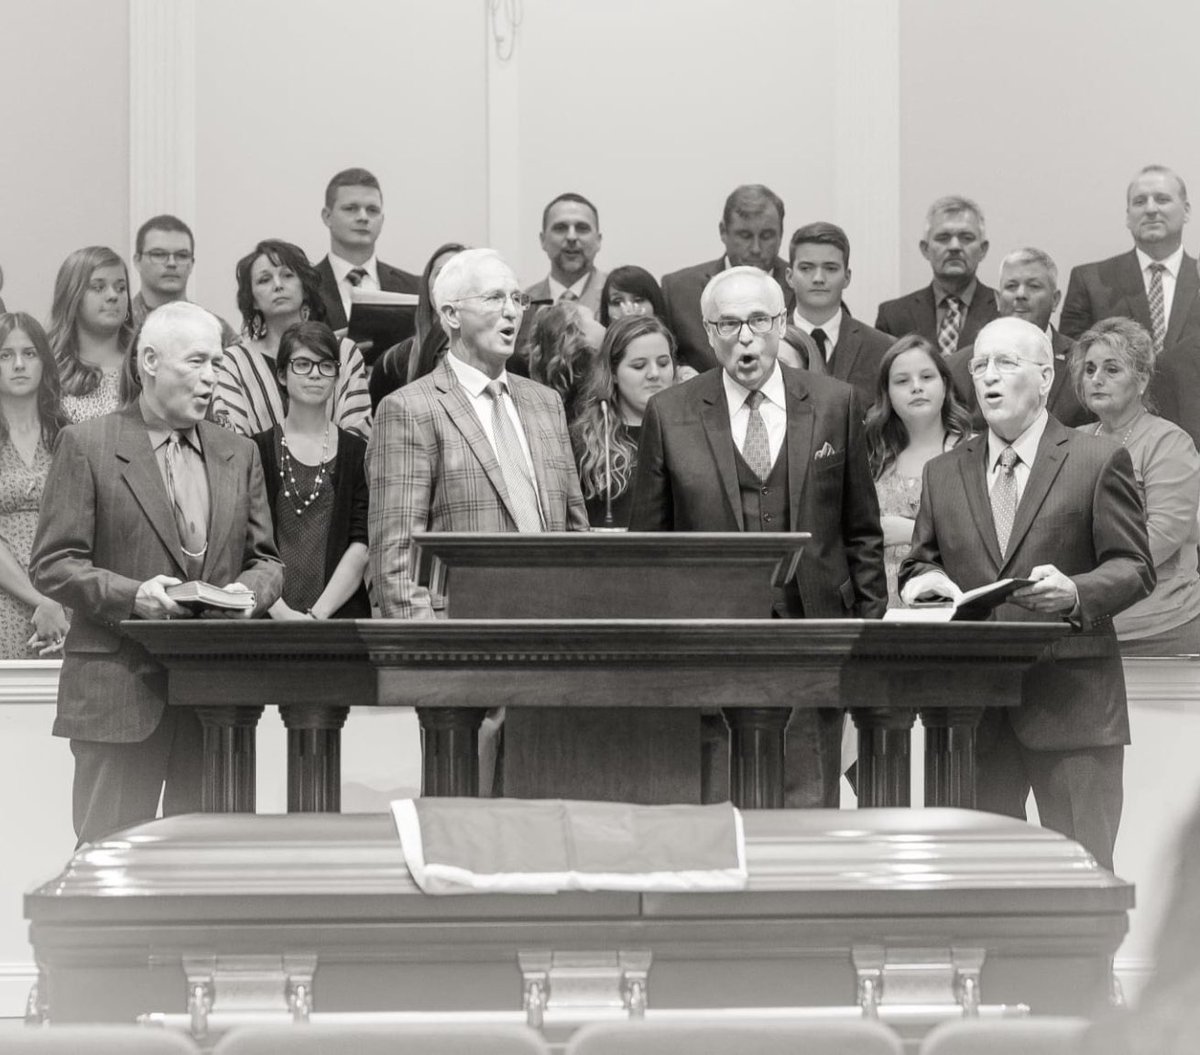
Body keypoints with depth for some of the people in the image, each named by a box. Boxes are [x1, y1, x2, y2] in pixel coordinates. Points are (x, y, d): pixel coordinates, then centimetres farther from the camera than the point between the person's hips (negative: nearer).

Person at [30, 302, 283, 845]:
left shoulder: (239, 454, 16)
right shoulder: (86, 445, 1)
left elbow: (265, 559, 18)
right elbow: (52, 565, -4)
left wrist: (249, 591, -5)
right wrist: (131, 595, -19)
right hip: (119, 691, -4)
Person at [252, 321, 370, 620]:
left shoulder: (358, 454, 8)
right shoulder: (256, 451, 7)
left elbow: (360, 549, 0)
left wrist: (318, 613, -11)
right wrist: (282, 612, -13)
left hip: (340, 613, 0)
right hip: (268, 617, 0)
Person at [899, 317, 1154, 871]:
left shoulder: (1099, 462, 4)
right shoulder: (942, 473, 16)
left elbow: (1134, 568, -1)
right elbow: (920, 560, 19)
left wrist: (1076, 594, -20)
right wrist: (922, 579, -6)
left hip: (1070, 701, -4)